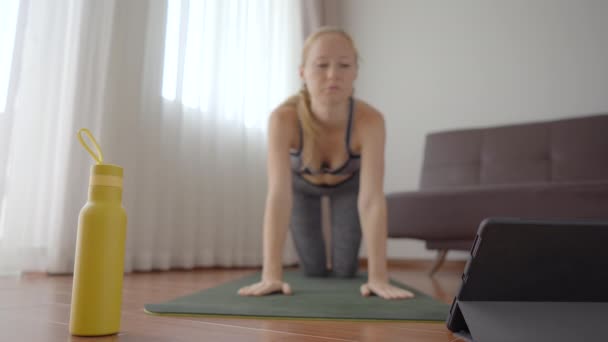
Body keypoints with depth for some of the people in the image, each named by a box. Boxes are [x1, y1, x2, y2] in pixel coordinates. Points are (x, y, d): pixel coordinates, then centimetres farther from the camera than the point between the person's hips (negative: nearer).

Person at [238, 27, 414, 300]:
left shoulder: (370, 120, -41)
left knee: (345, 269, 1)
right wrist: (271, 275, -52)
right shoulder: (283, 118, -42)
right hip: (301, 183, 0)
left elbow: (371, 199, -45)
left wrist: (378, 277, -50)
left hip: (347, 183, 1)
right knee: (312, 270, 2)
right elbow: (279, 196, -47)